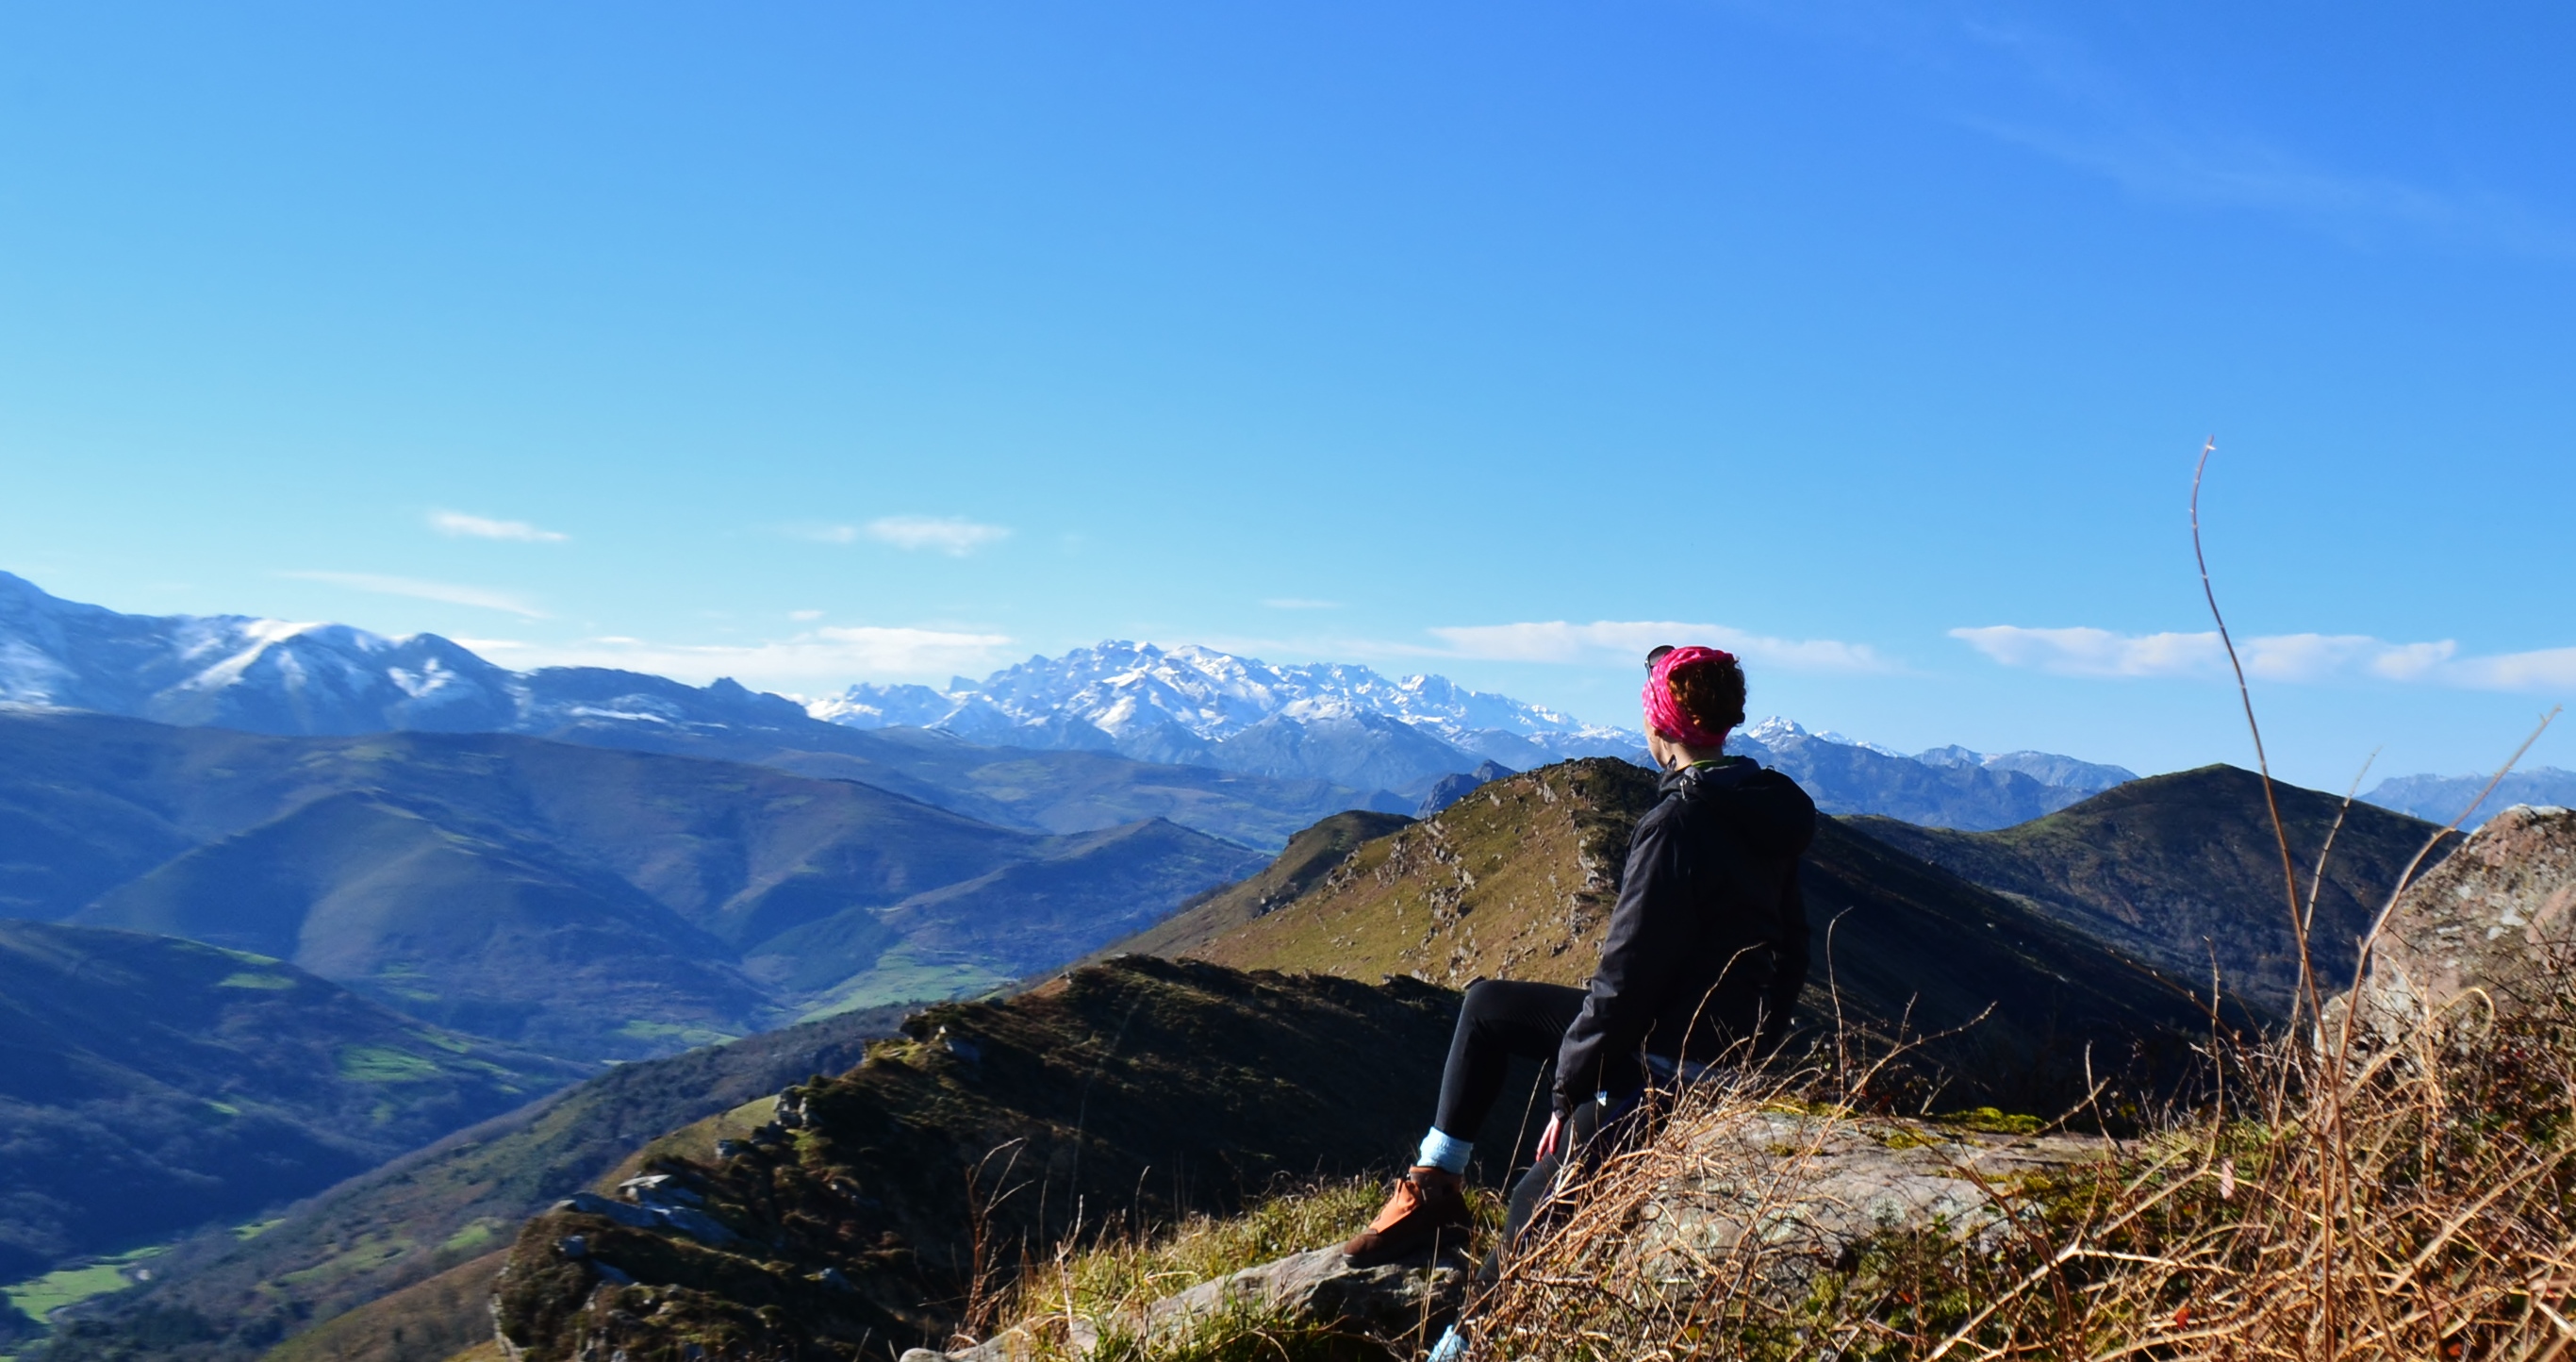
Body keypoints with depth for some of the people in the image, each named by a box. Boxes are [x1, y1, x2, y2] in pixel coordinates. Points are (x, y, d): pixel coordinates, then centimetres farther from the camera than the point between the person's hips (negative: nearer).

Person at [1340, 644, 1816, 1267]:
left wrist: (1569, 1091, -12)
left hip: (1671, 1064, -10)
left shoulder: (1679, 823, -23)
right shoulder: (1765, 811, 6)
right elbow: (1791, 948, 14)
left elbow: (1627, 976, -22)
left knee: (1538, 1203, 3)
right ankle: (1435, 1181, 19)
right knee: (1486, 1004, 16)